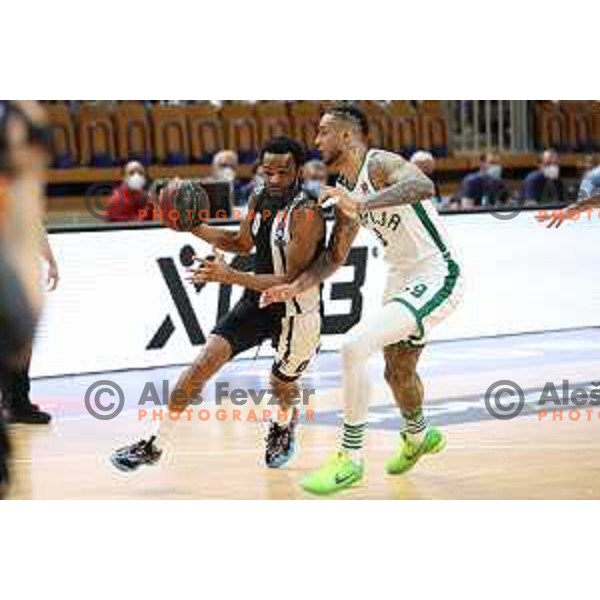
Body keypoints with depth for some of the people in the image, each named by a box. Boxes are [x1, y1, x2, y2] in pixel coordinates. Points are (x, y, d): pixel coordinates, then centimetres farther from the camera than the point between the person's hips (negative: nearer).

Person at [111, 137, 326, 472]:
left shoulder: (307, 214, -26)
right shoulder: (260, 200, -3)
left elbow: (291, 281, -30)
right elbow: (242, 243, 18)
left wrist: (230, 276, -35)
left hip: (298, 311, -5)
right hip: (258, 300, 5)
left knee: (282, 383, 16)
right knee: (207, 360, -10)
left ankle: (285, 425, 54)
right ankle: (157, 445, -5)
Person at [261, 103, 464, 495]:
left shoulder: (381, 165, -19)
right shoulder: (346, 192, 9)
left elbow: (423, 186, -42)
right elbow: (336, 256, 18)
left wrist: (361, 205, -52)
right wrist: (296, 288, 5)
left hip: (435, 276, -10)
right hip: (403, 278, 10)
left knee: (355, 346, -23)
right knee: (398, 371, 28)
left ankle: (350, 459, -14)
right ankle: (419, 437, 59)